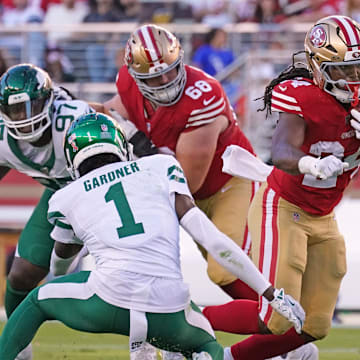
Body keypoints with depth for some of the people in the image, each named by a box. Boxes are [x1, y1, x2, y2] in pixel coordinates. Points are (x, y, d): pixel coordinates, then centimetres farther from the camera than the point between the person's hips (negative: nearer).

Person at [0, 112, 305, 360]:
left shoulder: (67, 199, 17)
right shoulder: (160, 168, 15)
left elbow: (62, 256, 38)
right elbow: (212, 240, 6)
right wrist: (272, 294, 9)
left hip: (110, 301, 0)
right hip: (168, 312, 0)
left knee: (36, 301, 29)